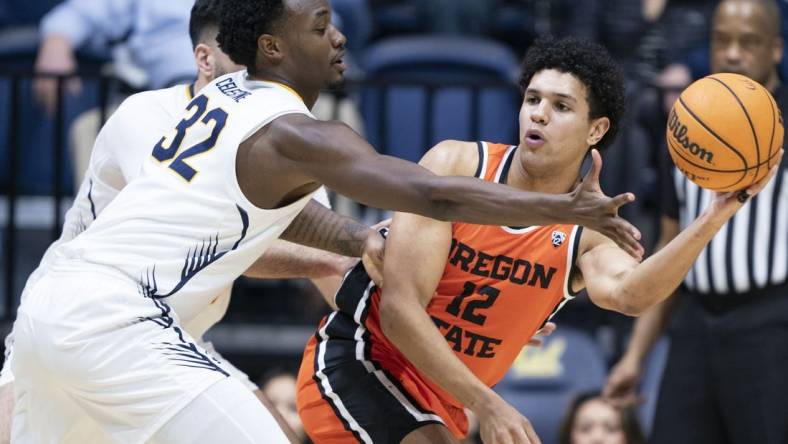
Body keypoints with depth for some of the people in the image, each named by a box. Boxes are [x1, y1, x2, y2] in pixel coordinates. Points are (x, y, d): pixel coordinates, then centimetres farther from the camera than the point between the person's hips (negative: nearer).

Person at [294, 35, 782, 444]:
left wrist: (715, 217, -48)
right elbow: (400, 306, -22)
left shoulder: (588, 233, -8)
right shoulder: (456, 166, -15)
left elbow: (630, 293, -35)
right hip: (351, 364, -5)